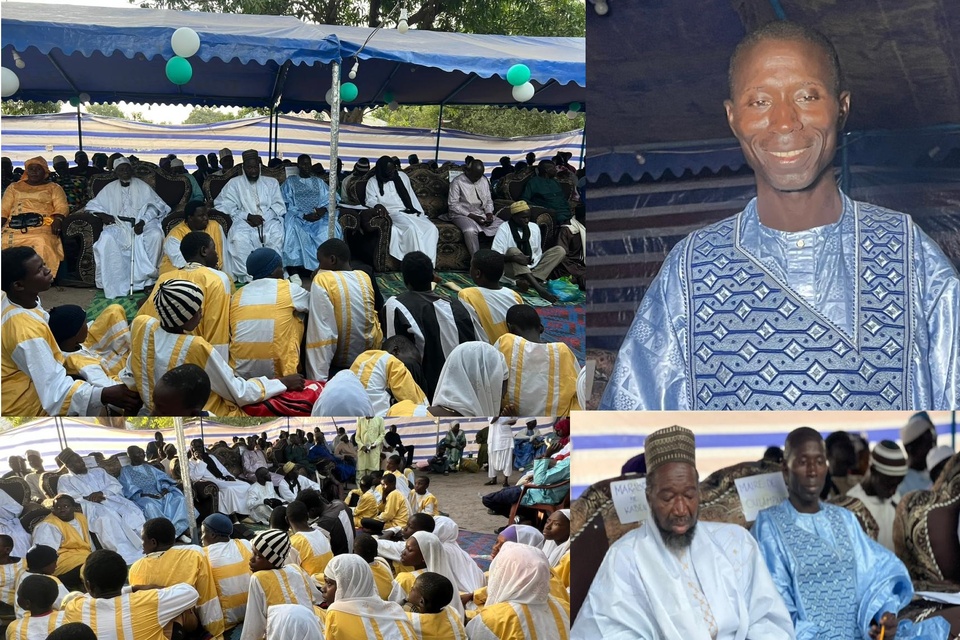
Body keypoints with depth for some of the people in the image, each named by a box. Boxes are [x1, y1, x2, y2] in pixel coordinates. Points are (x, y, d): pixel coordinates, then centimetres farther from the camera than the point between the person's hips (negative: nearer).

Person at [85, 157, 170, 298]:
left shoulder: (142, 186, 10)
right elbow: (92, 205, 15)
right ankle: (113, 285, -31)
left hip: (141, 222, -1)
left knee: (156, 234, -34)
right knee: (107, 238, -33)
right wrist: (103, 215, -8)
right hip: (118, 225, 1)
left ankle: (149, 277, -25)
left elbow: (154, 205, 0)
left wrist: (143, 222, -17)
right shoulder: (110, 189, 15)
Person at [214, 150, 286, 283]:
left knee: (278, 235, -34)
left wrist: (263, 217, -9)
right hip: (244, 222, -1)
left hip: (268, 220, 1)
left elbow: (279, 207, 10)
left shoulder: (271, 182, 19)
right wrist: (248, 216, -11)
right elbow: (226, 207, 3)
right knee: (239, 238, -36)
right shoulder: (234, 183, 14)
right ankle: (247, 277, -32)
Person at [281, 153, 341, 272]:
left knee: (332, 228, -30)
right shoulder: (290, 182, 13)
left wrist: (324, 209, -14)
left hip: (318, 216, 2)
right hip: (298, 217, -2)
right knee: (294, 229, -37)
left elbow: (330, 199, 10)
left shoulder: (318, 182, 22)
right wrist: (304, 216, -14)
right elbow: (287, 204, 0)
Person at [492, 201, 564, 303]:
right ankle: (539, 288, -50)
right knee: (513, 250, -35)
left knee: (559, 250, -11)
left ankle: (527, 281, -31)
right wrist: (514, 257, -33)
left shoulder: (534, 227, 7)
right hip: (513, 270, -5)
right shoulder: (504, 229, -8)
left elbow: (538, 253, 13)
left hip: (533, 268, 5)